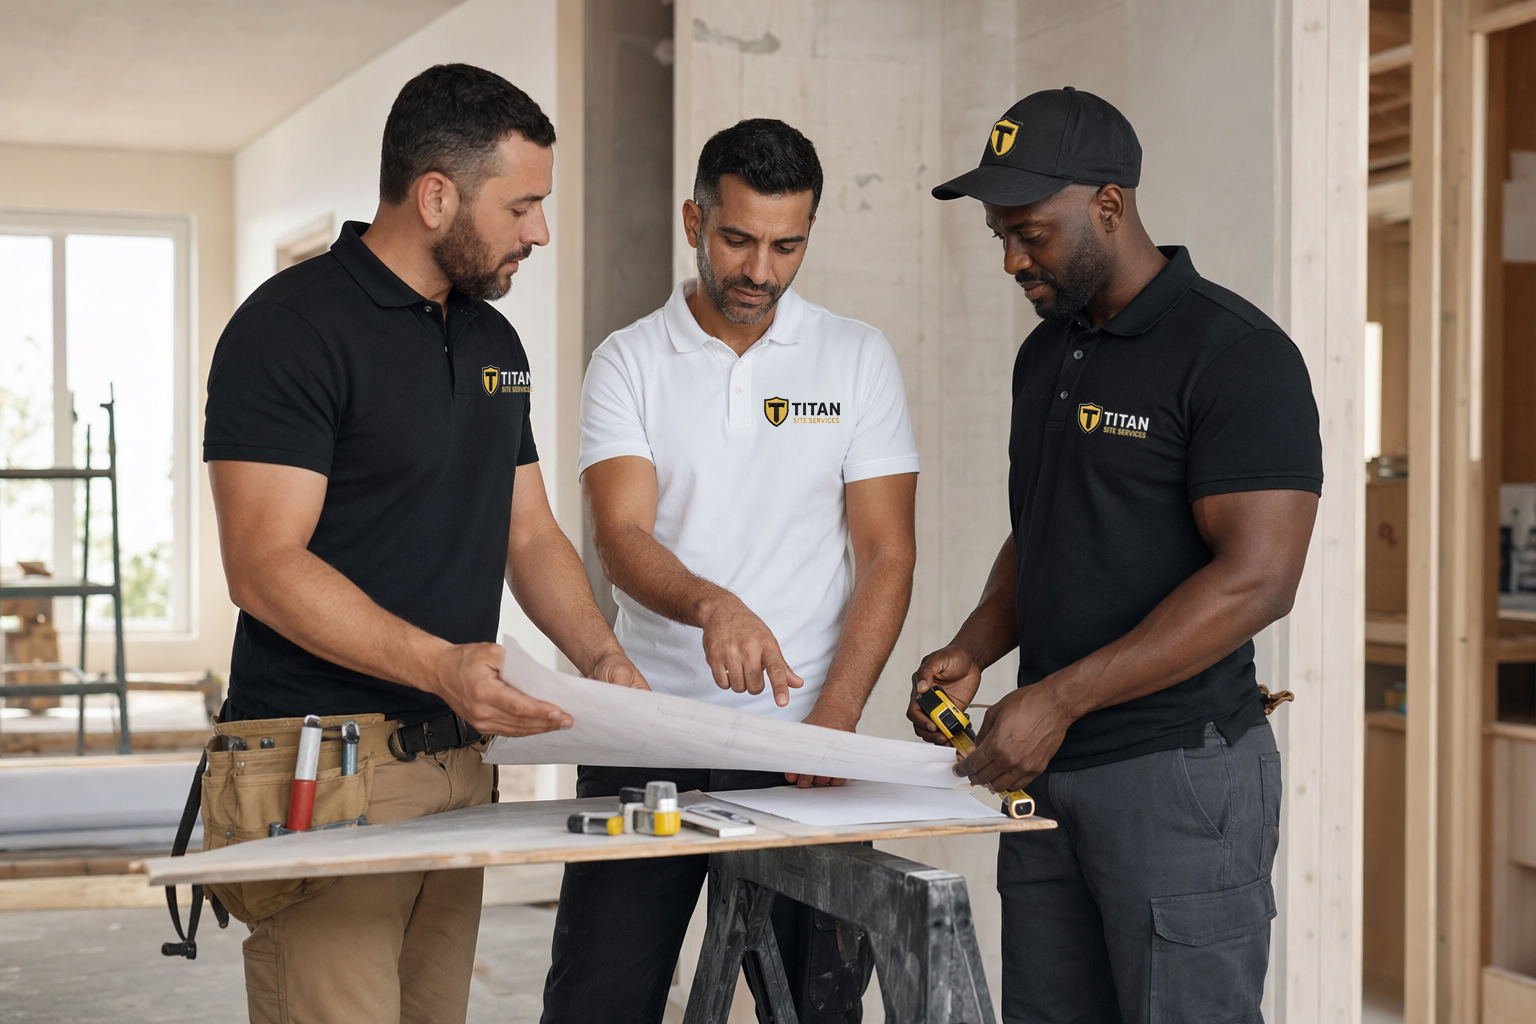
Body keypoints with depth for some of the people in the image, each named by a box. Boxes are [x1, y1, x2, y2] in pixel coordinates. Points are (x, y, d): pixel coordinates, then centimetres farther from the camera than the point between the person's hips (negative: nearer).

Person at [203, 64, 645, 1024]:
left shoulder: (495, 342, 15)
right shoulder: (293, 325, -11)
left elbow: (530, 534, 18)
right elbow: (266, 565, -18)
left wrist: (602, 655, 0)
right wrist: (440, 664, -28)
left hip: (458, 763, 8)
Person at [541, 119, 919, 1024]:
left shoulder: (858, 357, 5)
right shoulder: (630, 362, 3)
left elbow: (888, 554, 1)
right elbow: (622, 537, -9)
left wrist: (836, 716, -12)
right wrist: (711, 604, -31)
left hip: (800, 744, 0)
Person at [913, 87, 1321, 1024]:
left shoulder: (1235, 352, -12)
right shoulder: (1045, 355, 14)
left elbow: (1257, 578, -19)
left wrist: (1058, 700, -21)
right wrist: (973, 651, 4)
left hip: (1181, 771, -8)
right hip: (1044, 770, 8)